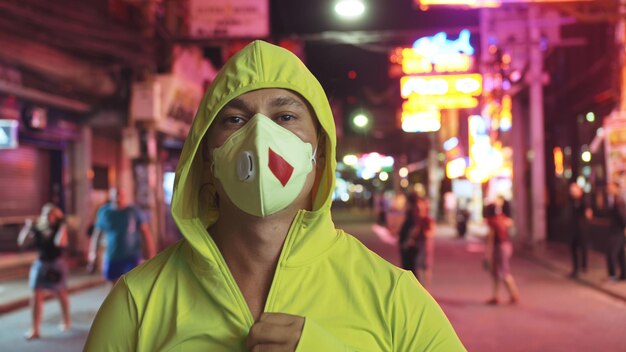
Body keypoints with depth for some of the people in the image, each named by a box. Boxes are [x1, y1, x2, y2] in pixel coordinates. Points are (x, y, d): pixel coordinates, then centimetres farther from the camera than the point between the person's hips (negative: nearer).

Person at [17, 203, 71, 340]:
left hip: (56, 264, -3)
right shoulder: (37, 230, 0)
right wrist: (27, 228, -10)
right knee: (37, 295, -3)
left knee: (61, 294, 14)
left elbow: (60, 242, -28)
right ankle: (35, 329, 1)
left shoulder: (59, 229, -8)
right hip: (40, 264, 3)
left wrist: (62, 225, -23)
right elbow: (22, 243, -1)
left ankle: (66, 321, 35)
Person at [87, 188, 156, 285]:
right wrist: (92, 256, 9)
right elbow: (96, 235, 7)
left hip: (132, 258, -3)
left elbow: (146, 233, -3)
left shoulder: (134, 211, -6)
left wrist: (151, 256, -5)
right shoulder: (103, 212, 0)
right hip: (111, 259, 3)